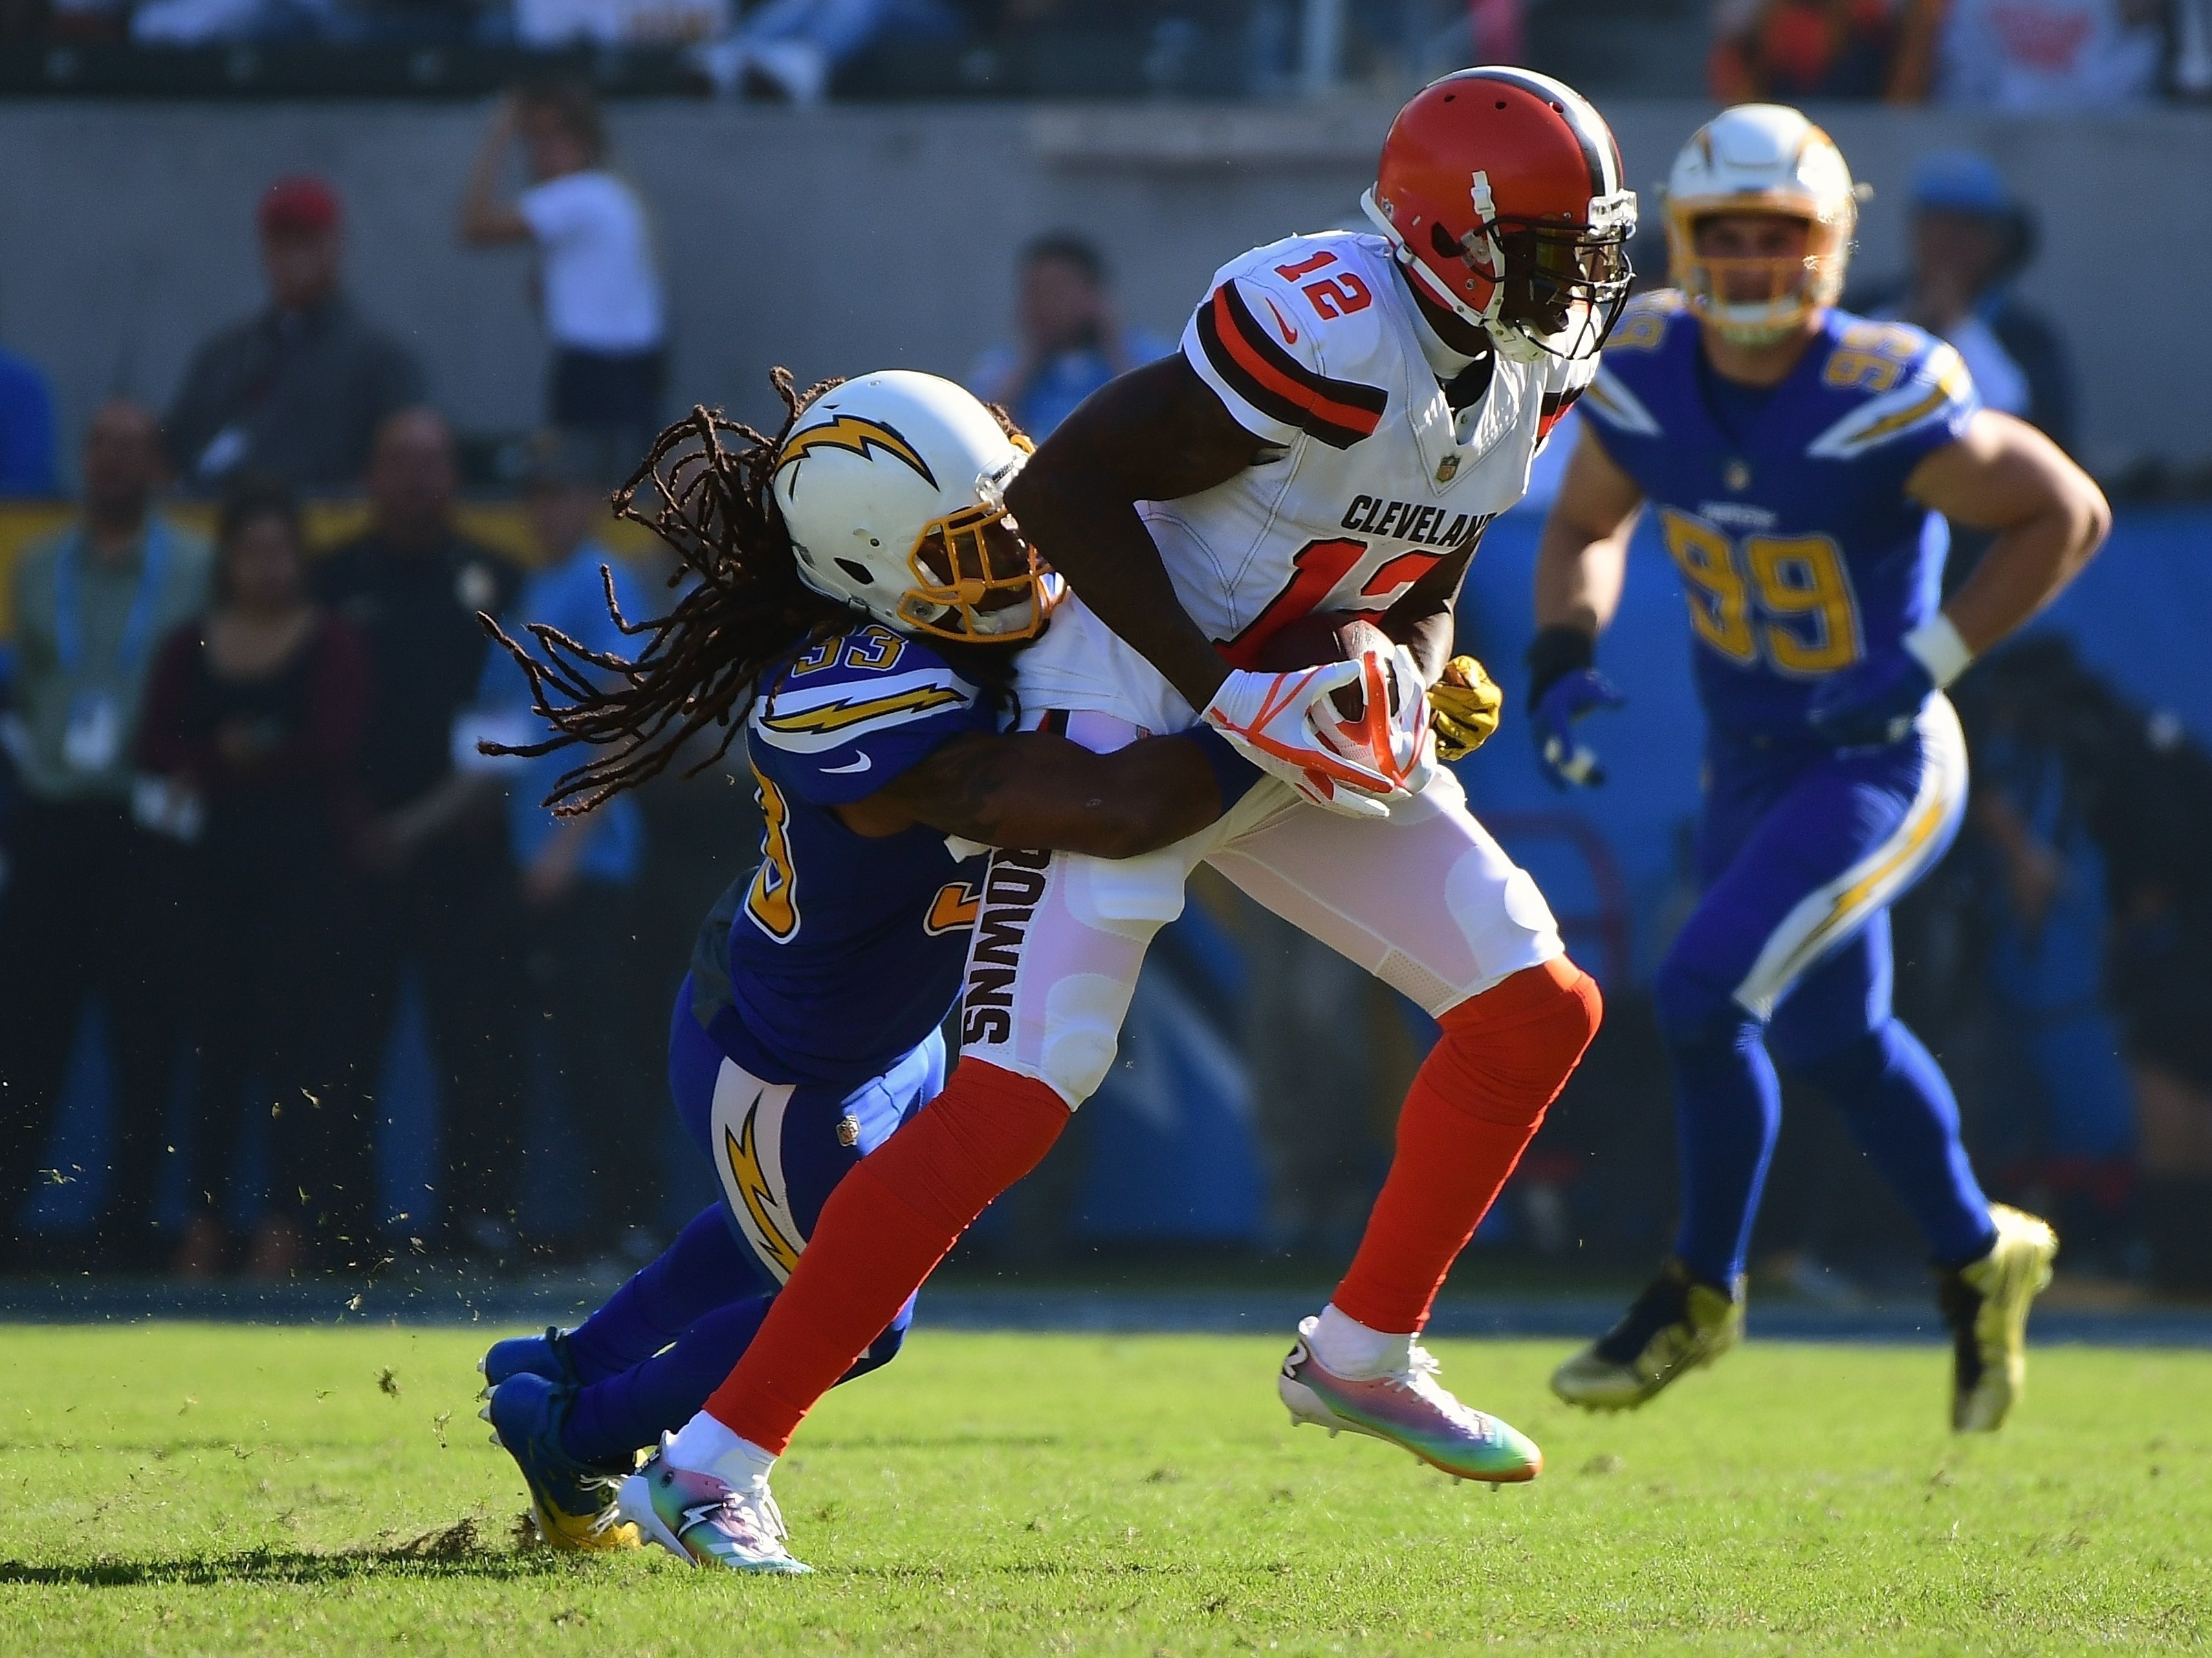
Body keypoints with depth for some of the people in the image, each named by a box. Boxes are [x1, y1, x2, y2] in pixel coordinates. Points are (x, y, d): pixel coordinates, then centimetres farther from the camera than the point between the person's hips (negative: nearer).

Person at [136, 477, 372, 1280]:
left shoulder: (333, 645, 0)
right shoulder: (190, 648, 9)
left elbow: (335, 745, -10)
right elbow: (156, 747, 0)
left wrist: (235, 760, -9)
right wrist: (224, 757, -16)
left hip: (304, 860, -3)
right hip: (217, 860, 3)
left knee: (291, 1030, -7)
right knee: (218, 1036, 5)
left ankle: (291, 1224, -5)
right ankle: (204, 1222, 9)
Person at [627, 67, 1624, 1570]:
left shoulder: (1529, 368, 2)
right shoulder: (1331, 333, -26)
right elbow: (1065, 486, -25)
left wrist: (1412, 678, -6)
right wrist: (1224, 687, -25)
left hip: (1294, 734, 9)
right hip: (1128, 713, -9)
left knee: (1540, 1007, 2)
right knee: (1009, 1103, -16)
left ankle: (1362, 1357, 18)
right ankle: (719, 1456, -14)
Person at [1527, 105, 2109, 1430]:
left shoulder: (1882, 401, -26)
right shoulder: (1647, 375, -9)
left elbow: (2068, 515, -18)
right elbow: (1587, 528, 10)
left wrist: (1924, 663, -22)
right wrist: (1565, 657, -8)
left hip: (1878, 767, -7)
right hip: (1748, 764, 7)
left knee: (1703, 997, -17)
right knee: (1831, 1037, 18)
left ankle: (1703, 1287, 4)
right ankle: (1979, 1257, 40)